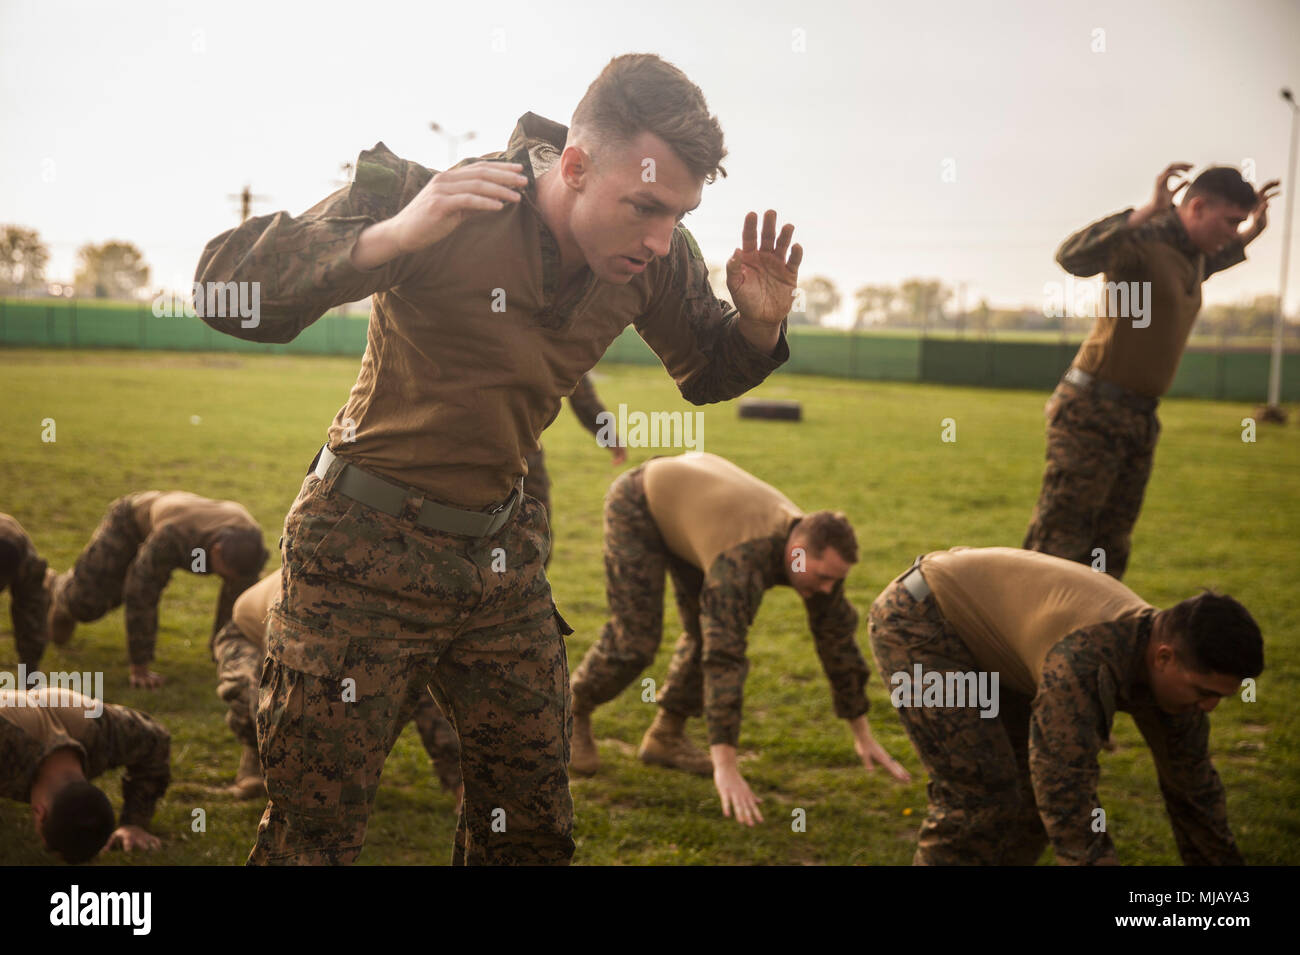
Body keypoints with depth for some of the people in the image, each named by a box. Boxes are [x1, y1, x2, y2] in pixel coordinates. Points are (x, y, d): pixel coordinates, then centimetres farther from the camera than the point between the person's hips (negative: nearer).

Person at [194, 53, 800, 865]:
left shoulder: (657, 262, -6)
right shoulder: (440, 204, -22)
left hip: (502, 553, 5)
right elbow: (226, 290, -25)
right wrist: (391, 237, -39)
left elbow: (707, 375, 12)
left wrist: (759, 324, -11)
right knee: (314, 831, 1)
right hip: (366, 552, -5)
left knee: (535, 827, 12)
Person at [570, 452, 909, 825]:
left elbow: (838, 641, -9)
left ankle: (665, 736, 12)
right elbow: (724, 659, -48)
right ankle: (575, 710, 13)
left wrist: (863, 736, -5)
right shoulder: (745, 560, -42)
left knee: (710, 630, -1)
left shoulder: (820, 550, -20)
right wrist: (726, 768, -50)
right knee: (635, 639, -13)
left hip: (686, 499, 7)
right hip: (638, 504, -7)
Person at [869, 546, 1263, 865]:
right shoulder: (1086, 660, -38)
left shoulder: (1167, 668, -9)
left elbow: (1193, 784, 5)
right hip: (915, 619, -9)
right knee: (979, 792, -14)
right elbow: (1067, 797, -36)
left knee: (1035, 779, 6)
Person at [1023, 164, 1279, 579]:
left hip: (1139, 418, 9)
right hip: (1093, 411, -9)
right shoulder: (1141, 237, -14)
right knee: (1058, 542, -10)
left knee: (1110, 548, 11)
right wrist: (1148, 212, -38)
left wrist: (1251, 234, 31)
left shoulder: (1190, 254, 15)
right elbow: (1072, 256, -34)